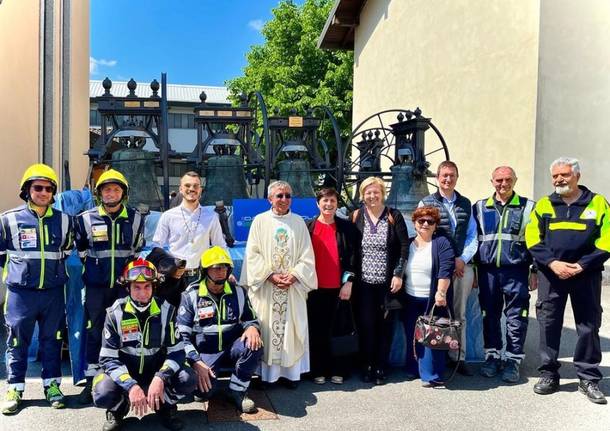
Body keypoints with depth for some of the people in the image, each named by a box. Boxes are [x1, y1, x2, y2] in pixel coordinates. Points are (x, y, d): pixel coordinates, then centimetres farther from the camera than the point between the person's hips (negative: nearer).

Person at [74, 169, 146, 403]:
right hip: (96, 286, 0)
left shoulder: (135, 218, 3)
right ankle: (91, 381, 14)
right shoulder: (86, 219, 0)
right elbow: (81, 249, 12)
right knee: (94, 332, 4)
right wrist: (95, 268, 12)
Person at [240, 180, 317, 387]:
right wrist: (270, 275, -13)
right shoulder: (260, 221, 1)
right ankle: (266, 372, 12)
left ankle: (291, 372, 13)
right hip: (265, 286, -1)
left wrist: (294, 275, -10)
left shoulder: (298, 222, 6)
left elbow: (307, 256, 4)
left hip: (293, 286, 2)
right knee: (266, 329, 2)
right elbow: (252, 254, -3)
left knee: (292, 328, 4)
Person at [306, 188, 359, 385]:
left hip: (339, 288, 0)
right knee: (317, 331, 6)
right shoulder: (308, 228, 5)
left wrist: (348, 282, -5)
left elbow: (353, 256, 3)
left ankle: (338, 370, 18)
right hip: (315, 288, 0)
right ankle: (318, 370, 18)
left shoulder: (346, 228, 5)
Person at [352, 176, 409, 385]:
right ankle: (368, 365, 17)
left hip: (388, 282, 0)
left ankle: (380, 367, 18)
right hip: (364, 282, 1)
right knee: (366, 324, 1)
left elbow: (404, 246, 0)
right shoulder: (356, 217, 4)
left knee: (385, 325, 5)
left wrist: (398, 274, -6)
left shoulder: (394, 216, 1)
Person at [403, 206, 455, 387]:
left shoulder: (441, 243, -3)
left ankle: (431, 375, 4)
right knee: (412, 337, 10)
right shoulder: (407, 244, 11)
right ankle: (414, 370, 24)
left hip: (433, 301, -4)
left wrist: (440, 292, -24)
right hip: (410, 301, 5)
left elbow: (446, 269, -14)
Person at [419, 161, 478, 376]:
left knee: (459, 313, 10)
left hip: (462, 266, 3)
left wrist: (463, 259, -5)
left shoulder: (466, 204, 13)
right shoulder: (426, 203, 2)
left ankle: (458, 358, 19)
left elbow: (472, 236, 11)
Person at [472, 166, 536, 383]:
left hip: (516, 270, -2)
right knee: (490, 315, 8)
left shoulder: (528, 207, 5)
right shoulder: (480, 207, 10)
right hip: (487, 270, 2)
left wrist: (535, 271, 1)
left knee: (516, 318, 1)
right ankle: (492, 357, 21)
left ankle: (513, 361, 14)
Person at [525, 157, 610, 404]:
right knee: (548, 324, 4)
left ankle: (589, 379, 18)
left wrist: (581, 265, -13)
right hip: (550, 274, 1)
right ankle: (548, 374, 17)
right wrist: (553, 263, -13)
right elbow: (533, 239, 0)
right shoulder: (543, 205, 8)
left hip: (586, 275, -1)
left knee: (589, 326, 5)